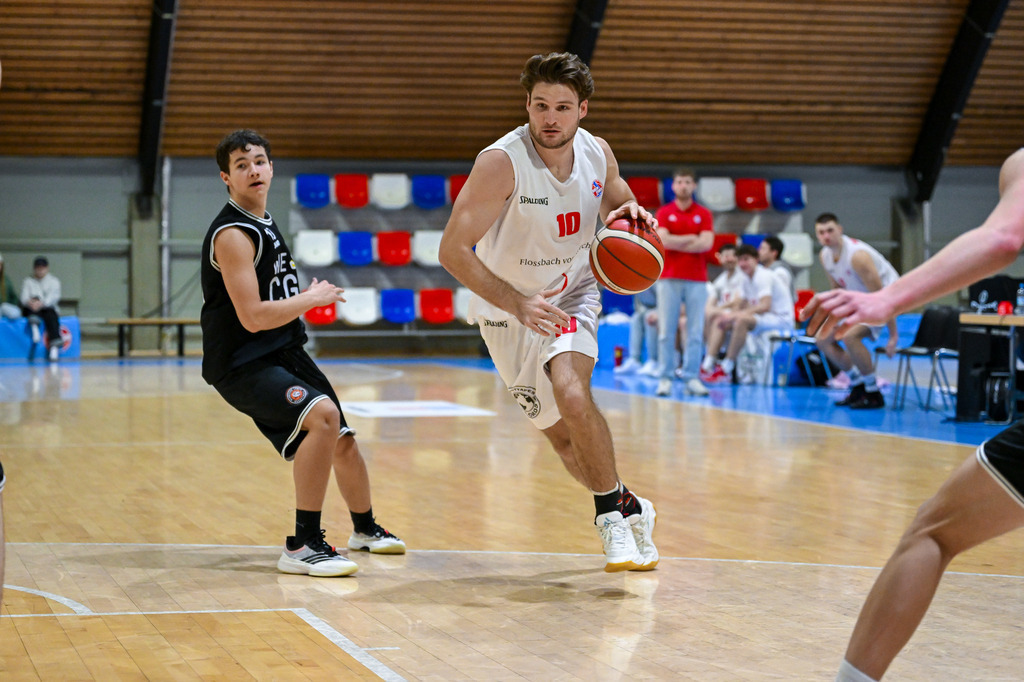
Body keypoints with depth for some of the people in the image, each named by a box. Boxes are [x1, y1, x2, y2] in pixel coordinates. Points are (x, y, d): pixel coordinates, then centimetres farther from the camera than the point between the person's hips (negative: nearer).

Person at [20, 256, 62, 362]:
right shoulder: (28, 281, 18)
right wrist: (30, 302, -24)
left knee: (51, 315, -36)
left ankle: (54, 348, -56)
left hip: (48, 308, -1)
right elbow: (24, 298, 2)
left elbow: (54, 296, -5)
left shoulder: (53, 280, 14)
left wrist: (42, 303, -26)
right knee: (36, 298, -32)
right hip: (30, 311, 1)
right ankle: (34, 324, -63)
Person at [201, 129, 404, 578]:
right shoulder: (232, 234, -19)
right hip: (242, 365, -10)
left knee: (342, 440, 20)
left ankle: (365, 529, 46)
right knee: (323, 415, -32)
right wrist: (313, 298, -13)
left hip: (283, 354, 10)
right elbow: (253, 317, -25)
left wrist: (311, 296, 13)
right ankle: (303, 546, -26)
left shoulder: (263, 221, 11)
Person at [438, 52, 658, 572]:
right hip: (508, 310, -1)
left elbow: (617, 205, 12)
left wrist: (630, 214, -14)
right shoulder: (501, 162, -26)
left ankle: (612, 510, -12)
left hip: (572, 295, 1)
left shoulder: (597, 154, -10)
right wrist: (518, 304, -38)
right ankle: (626, 509, 27)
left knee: (573, 396, -26)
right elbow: (453, 250, -28)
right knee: (561, 434, 4)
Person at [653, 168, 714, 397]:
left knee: (695, 332, -1)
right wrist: (691, 239, -5)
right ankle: (666, 378, 1)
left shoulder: (704, 214, 8)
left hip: (697, 280, 1)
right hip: (669, 279, -1)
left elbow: (707, 243, -7)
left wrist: (676, 243, -7)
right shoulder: (663, 213, 6)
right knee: (666, 331, -3)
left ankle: (692, 378, 3)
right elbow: (663, 240, -10)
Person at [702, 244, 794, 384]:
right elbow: (746, 306, 16)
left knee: (742, 320, -36)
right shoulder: (746, 278, 11)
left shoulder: (763, 276, -16)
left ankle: (726, 370, -32)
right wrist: (729, 314, -5)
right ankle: (707, 365, -9)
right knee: (719, 321, 5)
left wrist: (736, 314, -31)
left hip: (780, 319, -10)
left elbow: (765, 306, -29)